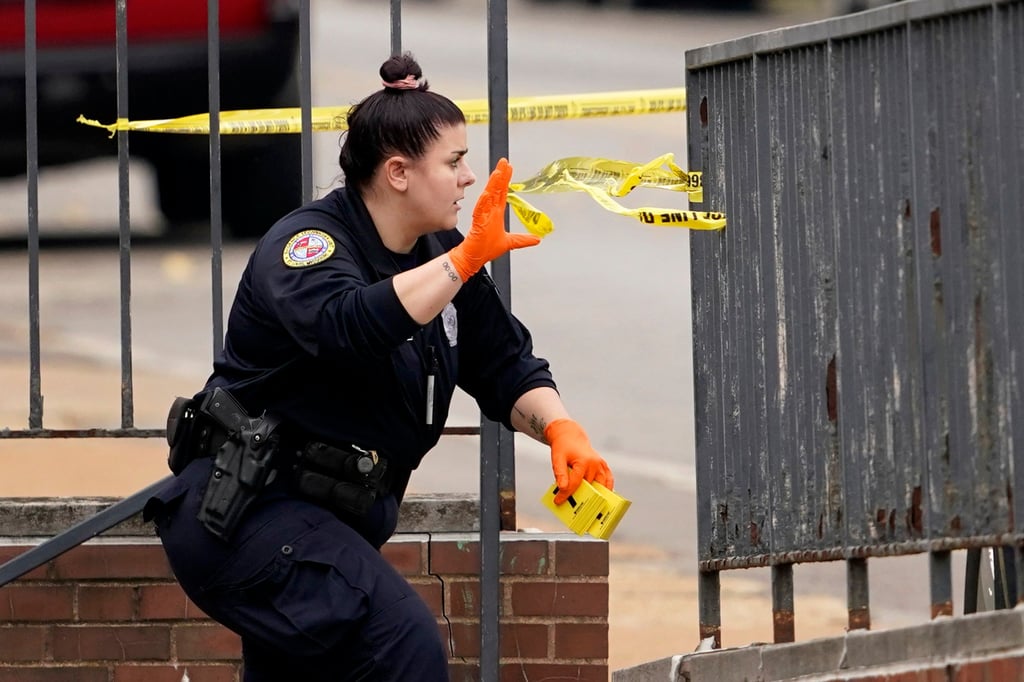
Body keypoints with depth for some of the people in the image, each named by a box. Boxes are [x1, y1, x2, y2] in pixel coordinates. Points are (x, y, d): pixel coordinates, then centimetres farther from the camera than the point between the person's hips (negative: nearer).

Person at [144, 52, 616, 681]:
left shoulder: (439, 255, 9)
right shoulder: (306, 244, -15)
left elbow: (508, 369, 9)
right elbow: (350, 327, -38)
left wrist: (560, 428, -12)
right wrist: (465, 259, -37)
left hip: (335, 521, 10)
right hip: (248, 509, -10)